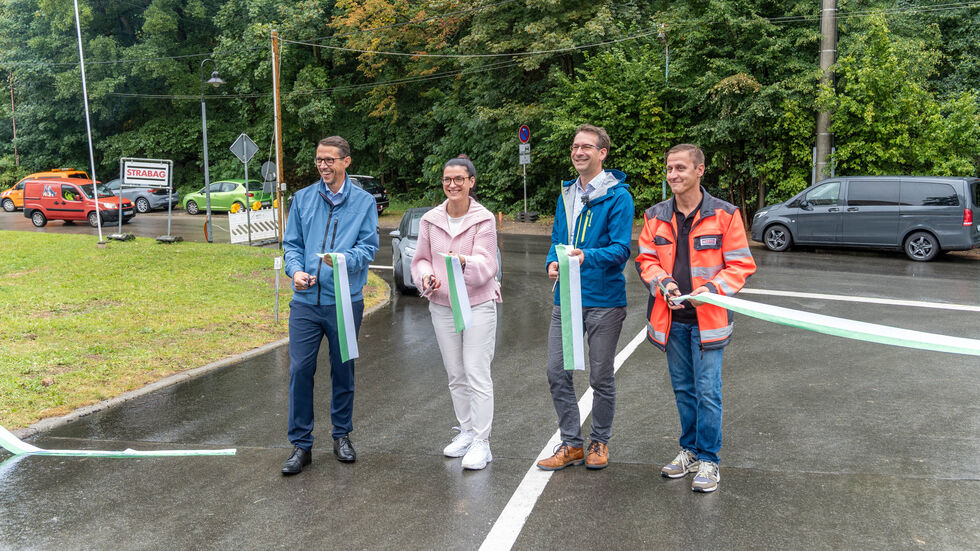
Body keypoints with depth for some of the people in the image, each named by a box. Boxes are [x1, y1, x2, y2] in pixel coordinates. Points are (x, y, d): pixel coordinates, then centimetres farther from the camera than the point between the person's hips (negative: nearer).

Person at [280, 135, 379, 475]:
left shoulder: (364, 202, 3)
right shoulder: (302, 198, 9)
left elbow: (369, 246, -3)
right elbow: (291, 243, 10)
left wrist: (344, 259, -23)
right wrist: (296, 269, -10)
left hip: (346, 301, -1)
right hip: (306, 300, 1)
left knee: (343, 370, 10)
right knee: (300, 370, -3)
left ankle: (342, 435, 27)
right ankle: (301, 444, 7)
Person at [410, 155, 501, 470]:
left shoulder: (484, 219, -9)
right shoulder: (430, 220, 3)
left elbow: (487, 264, -16)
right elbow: (421, 259, 10)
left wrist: (465, 263, -37)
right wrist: (426, 276, -12)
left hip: (478, 306, -4)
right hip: (442, 307, 5)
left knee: (477, 374, -7)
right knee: (455, 375, 13)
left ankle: (481, 442, 1)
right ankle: (466, 431, 28)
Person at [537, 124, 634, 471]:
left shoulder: (617, 196, -8)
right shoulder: (566, 195, 12)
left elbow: (621, 249, -15)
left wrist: (587, 256, -32)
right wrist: (552, 262, -5)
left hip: (604, 302, -5)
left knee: (601, 377, 8)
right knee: (557, 372, 5)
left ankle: (599, 443, 26)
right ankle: (571, 444, 19)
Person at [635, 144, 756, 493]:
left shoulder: (724, 215, -6)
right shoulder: (655, 216, 5)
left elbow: (740, 265, -5)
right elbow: (646, 259, 7)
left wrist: (713, 289, -20)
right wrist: (662, 283, -13)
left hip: (708, 318, -4)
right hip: (671, 318, 4)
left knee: (707, 390, -3)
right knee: (683, 389, 15)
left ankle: (708, 460, 11)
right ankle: (690, 449, 31)